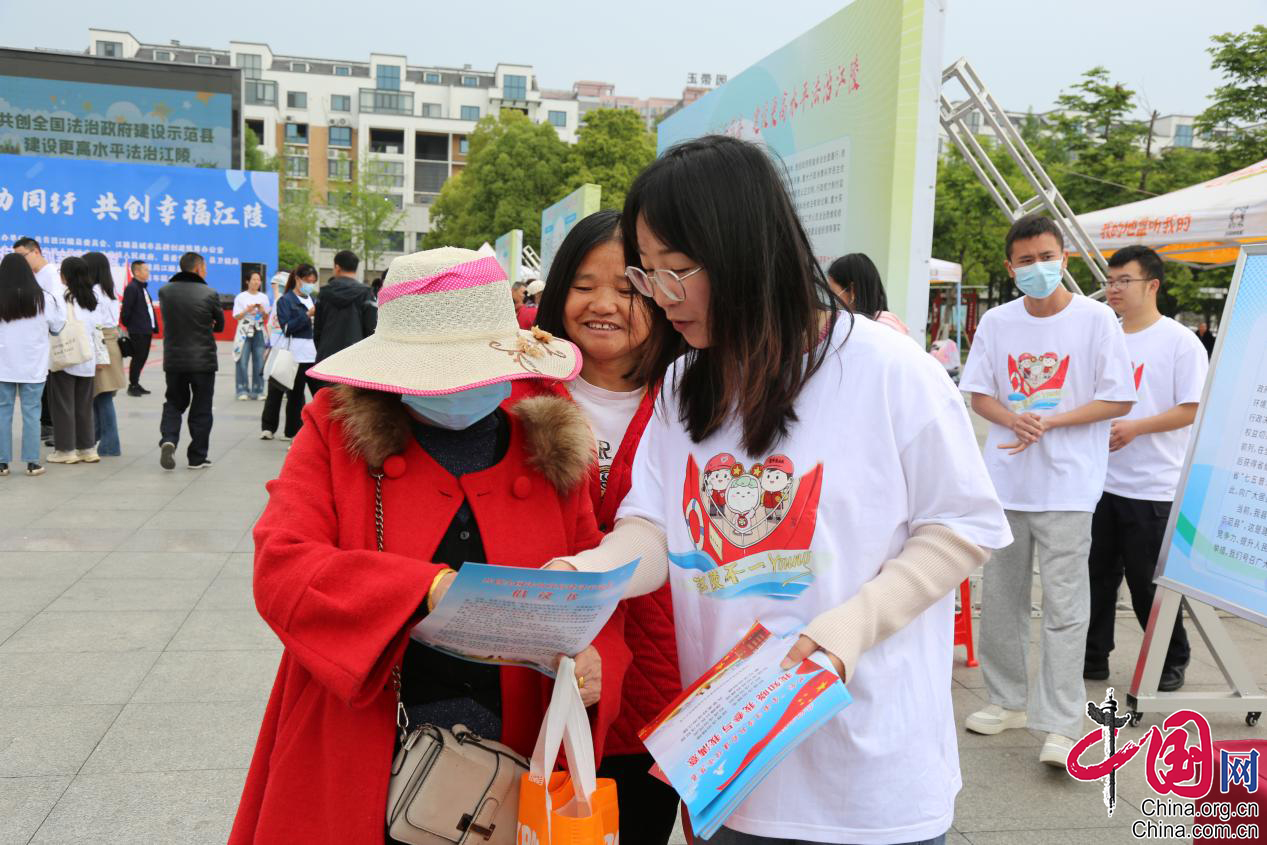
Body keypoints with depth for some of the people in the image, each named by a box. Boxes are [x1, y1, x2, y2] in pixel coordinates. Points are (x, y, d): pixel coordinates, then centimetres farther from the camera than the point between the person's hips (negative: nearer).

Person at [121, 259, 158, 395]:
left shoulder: (143, 287, 16)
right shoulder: (131, 288, -12)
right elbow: (126, 310, -15)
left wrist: (154, 326, 14)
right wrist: (127, 326, -9)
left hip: (147, 330, 9)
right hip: (137, 331, -9)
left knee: (142, 358, 13)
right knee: (138, 358, -3)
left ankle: (136, 384, 21)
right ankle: (132, 386, 6)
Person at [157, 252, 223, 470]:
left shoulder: (164, 292, 0)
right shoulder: (209, 294, -11)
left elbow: (168, 319, 12)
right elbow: (220, 325, 2)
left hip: (173, 360, 3)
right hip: (203, 360, -3)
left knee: (174, 403, 17)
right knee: (201, 410, 7)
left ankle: (168, 439, -8)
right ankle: (197, 457, 11)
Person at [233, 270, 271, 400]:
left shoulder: (264, 297, 13)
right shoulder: (241, 297, 3)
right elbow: (236, 316, 1)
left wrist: (262, 311, -7)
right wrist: (247, 310, -13)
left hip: (259, 332, 3)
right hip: (244, 331, -3)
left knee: (259, 361, 0)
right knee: (243, 361, -8)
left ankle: (257, 390, 6)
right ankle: (242, 391, -4)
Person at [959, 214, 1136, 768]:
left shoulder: (1096, 319, -4)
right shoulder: (997, 322, 6)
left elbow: (1118, 400, -4)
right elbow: (979, 394, 9)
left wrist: (1049, 422, -15)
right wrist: (1013, 418, -13)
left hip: (1066, 486, -4)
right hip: (1005, 479, 4)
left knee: (1063, 605, -4)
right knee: (999, 597, 12)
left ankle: (1061, 725, 3)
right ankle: (1008, 701, 28)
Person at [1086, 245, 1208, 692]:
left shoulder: (1181, 341, -6)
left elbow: (1192, 409, -12)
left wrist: (1134, 428, -21)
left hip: (1152, 489, -5)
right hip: (1100, 482, 5)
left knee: (1149, 582, 3)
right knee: (1097, 575, 11)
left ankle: (1173, 661, 23)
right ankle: (1094, 657, 24)